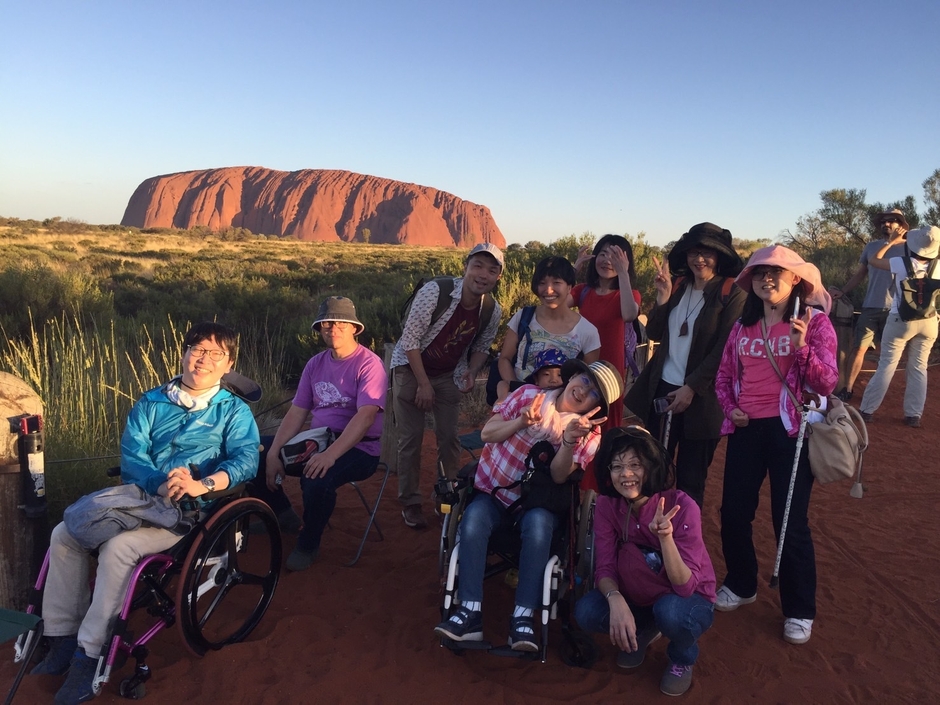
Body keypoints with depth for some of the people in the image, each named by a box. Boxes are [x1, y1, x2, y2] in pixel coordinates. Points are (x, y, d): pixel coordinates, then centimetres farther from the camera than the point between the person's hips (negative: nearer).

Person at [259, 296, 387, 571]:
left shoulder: (369, 363, -13)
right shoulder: (315, 364, 8)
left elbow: (366, 416, -26)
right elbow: (296, 413, 5)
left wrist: (331, 454, -37)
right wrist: (273, 454, -8)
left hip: (358, 448, -7)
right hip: (316, 441, 7)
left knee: (317, 479, -35)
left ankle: (308, 545, -6)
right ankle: (282, 514, 22)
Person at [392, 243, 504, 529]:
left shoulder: (493, 311, -12)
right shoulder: (435, 291, -26)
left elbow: (481, 347, 5)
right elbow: (410, 338, -21)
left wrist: (471, 372, -16)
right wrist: (424, 384, -18)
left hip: (448, 375, 4)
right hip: (411, 368, -3)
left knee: (449, 437, 5)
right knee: (411, 438, -2)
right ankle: (410, 503, 14)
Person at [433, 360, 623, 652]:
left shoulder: (589, 433, -3)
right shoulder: (528, 394, -2)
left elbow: (558, 476, -17)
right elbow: (487, 434, -4)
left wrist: (569, 440, -33)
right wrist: (522, 421, -19)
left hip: (538, 502, 0)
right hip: (494, 492, 1)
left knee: (538, 524, -36)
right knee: (472, 520, -32)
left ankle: (523, 617, -32)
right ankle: (470, 612, -30)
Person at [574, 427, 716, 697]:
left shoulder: (681, 506, -27)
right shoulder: (606, 505, -16)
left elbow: (685, 587, -30)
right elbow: (604, 569, -15)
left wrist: (666, 537, -47)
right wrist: (616, 599, -37)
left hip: (687, 599, -3)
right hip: (638, 598, 3)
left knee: (670, 612, -37)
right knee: (586, 612, -23)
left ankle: (683, 658, 1)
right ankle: (643, 631, 11)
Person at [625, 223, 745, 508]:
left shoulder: (733, 293, -8)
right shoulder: (678, 286, 8)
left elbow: (724, 349, -12)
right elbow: (655, 334, 6)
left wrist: (691, 388, -16)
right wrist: (663, 296, -8)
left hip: (701, 396, -5)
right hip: (662, 389, 5)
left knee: (690, 477, 8)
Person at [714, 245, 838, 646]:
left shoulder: (815, 323, -4)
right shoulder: (742, 326, 8)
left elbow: (827, 383, -11)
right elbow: (723, 376, 15)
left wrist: (802, 348, -26)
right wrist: (730, 407, -2)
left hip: (790, 431, -4)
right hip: (745, 430, 5)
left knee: (791, 522, 1)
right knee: (733, 513, 10)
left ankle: (799, 610, 20)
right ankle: (740, 585, 35)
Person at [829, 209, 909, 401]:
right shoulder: (871, 246, 8)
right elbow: (860, 274, 13)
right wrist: (842, 291, 2)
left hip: (895, 310, -1)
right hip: (870, 307, 2)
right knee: (859, 348, -2)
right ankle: (848, 389, 3)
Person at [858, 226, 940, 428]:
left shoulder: (902, 263, -13)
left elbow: (875, 261, 0)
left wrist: (892, 242, 9)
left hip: (901, 320, -3)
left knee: (886, 365, 2)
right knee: (919, 368, 9)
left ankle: (867, 410, 4)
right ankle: (914, 415, 10)